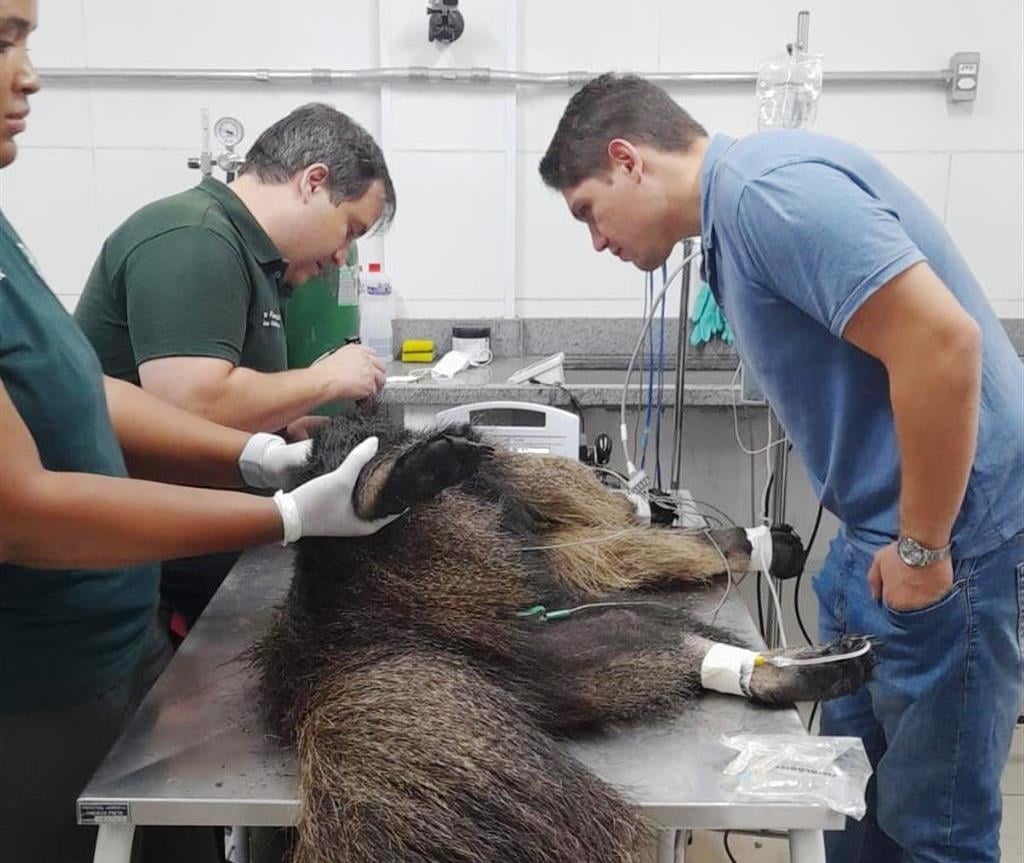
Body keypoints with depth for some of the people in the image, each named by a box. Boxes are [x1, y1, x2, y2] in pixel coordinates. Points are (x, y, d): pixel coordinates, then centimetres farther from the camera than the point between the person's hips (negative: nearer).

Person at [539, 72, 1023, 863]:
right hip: (879, 531, 10)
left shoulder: (768, 189, -19)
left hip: (954, 530, -10)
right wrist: (884, 542, 15)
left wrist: (923, 549, -18)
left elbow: (942, 342, -27)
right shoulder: (738, 210, 11)